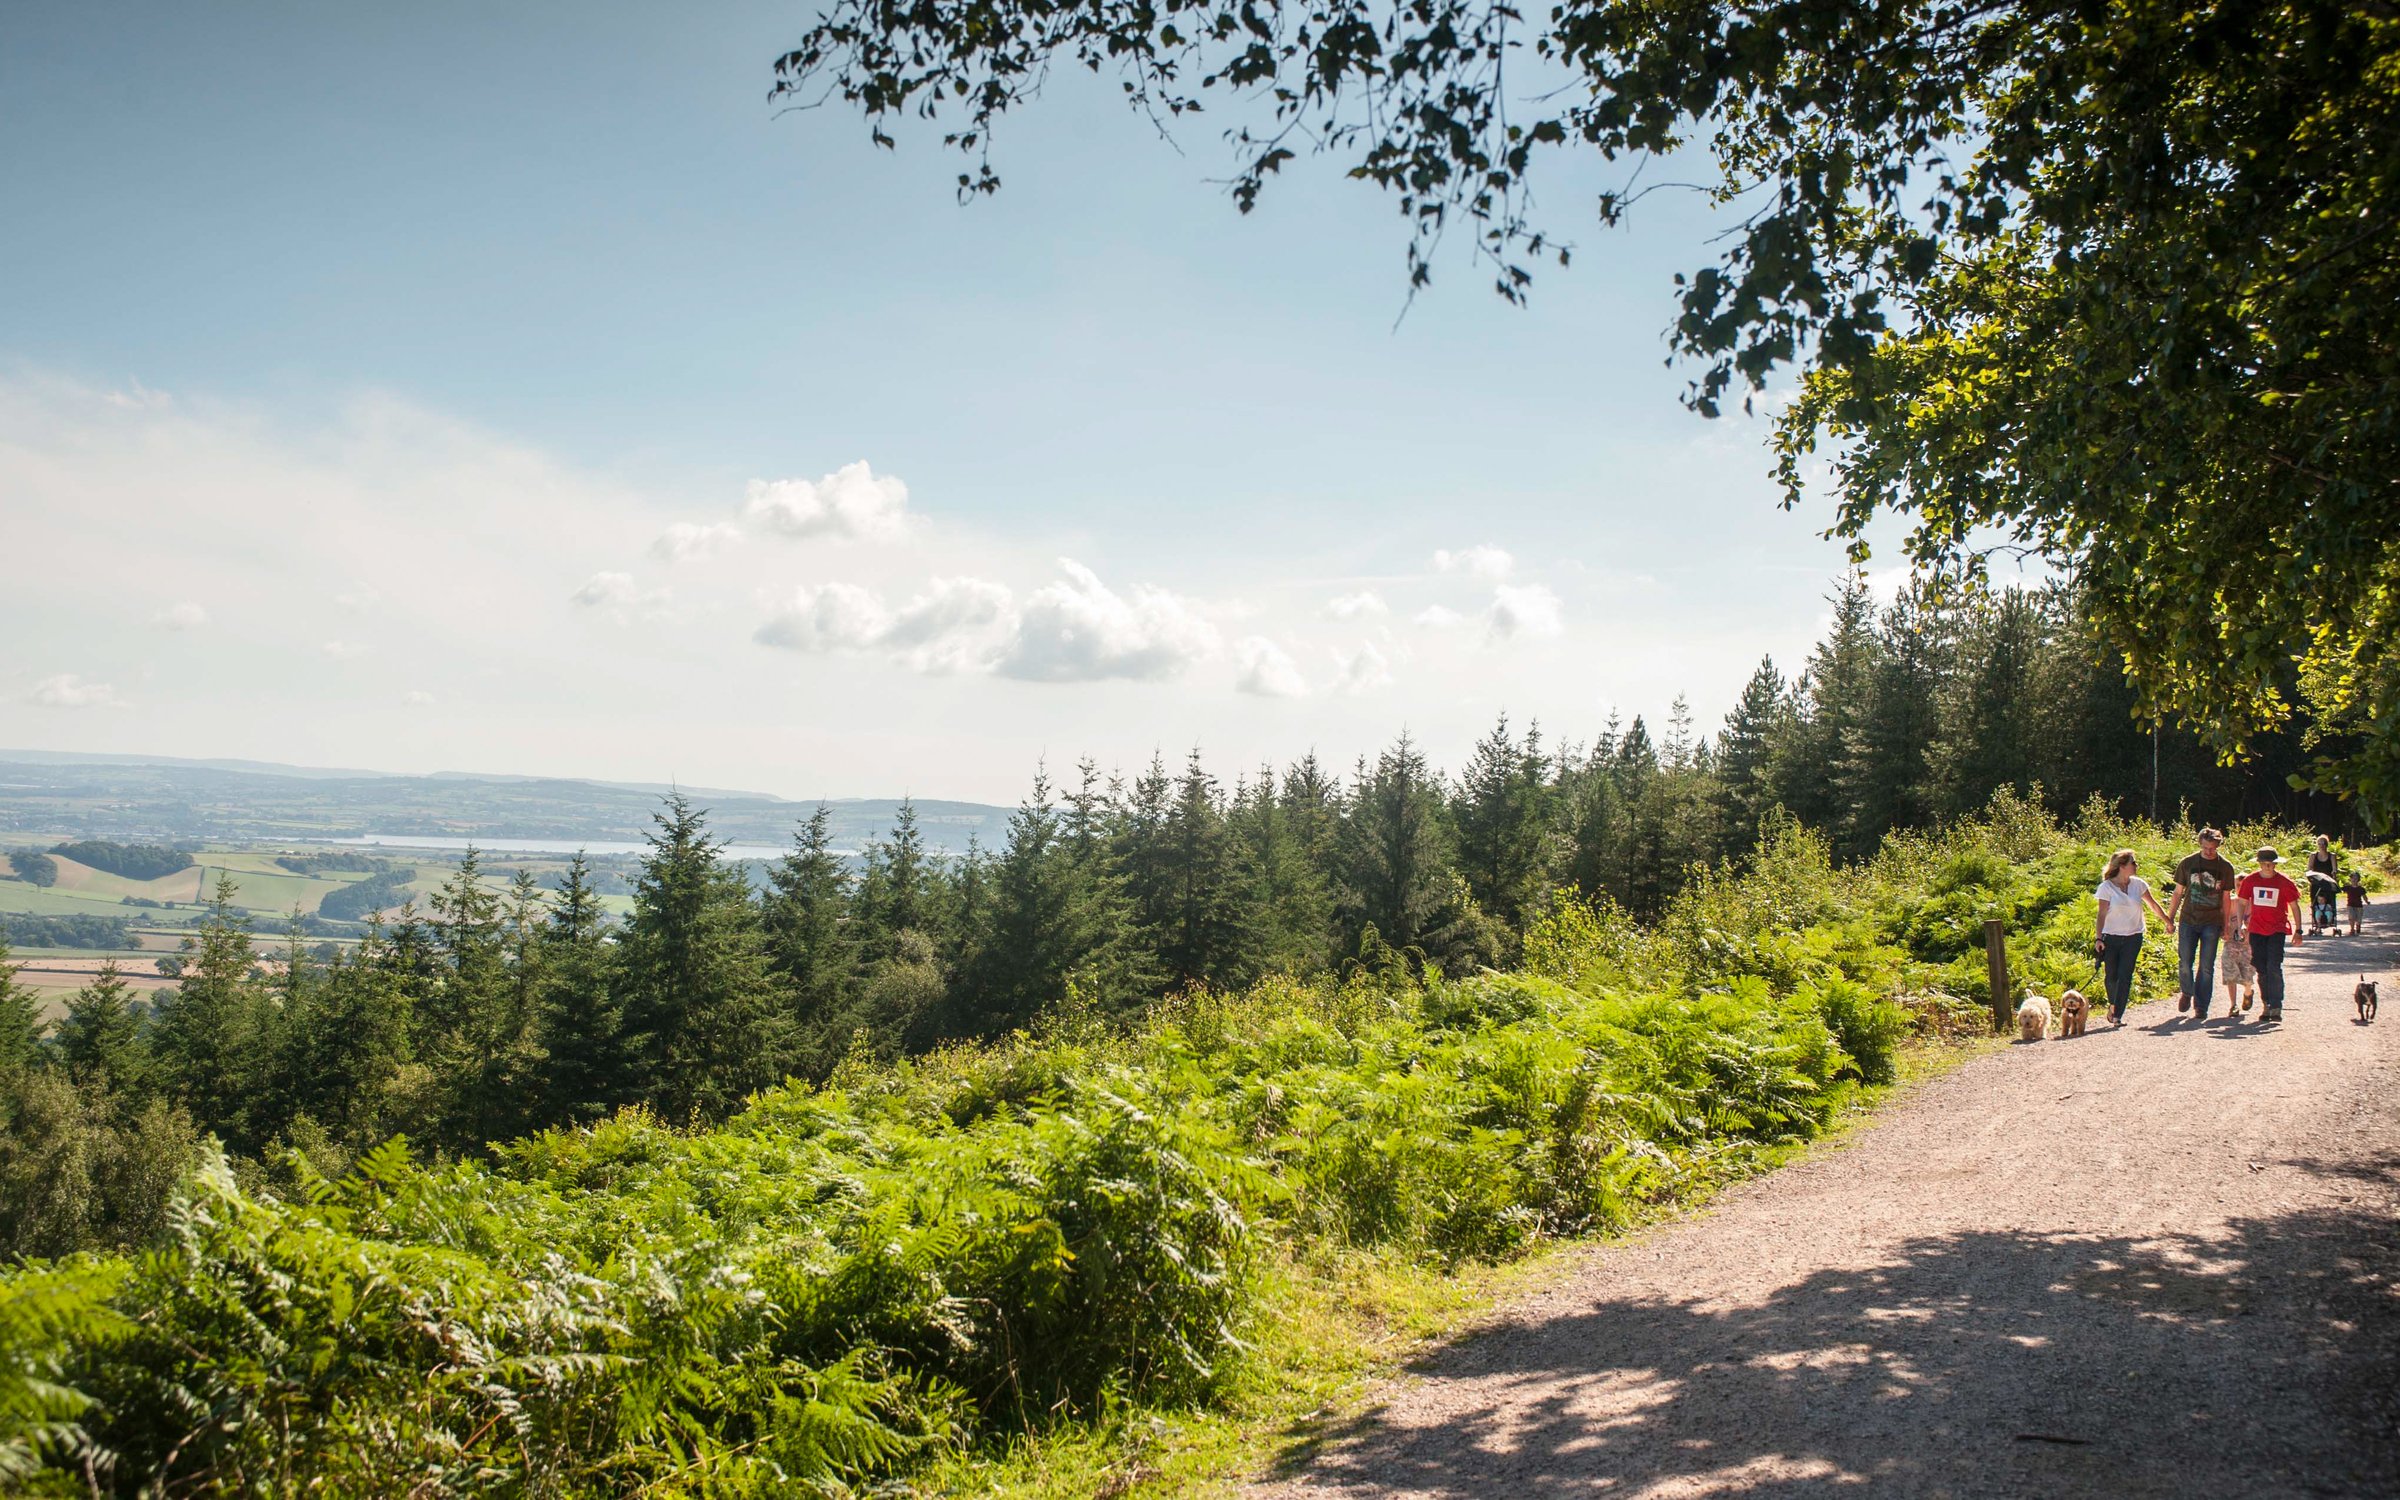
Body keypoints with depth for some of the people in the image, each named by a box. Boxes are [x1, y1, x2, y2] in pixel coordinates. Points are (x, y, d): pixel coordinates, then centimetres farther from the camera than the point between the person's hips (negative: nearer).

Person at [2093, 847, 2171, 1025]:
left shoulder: (2138, 884, 2)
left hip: (2133, 937, 2)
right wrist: (2098, 938, -14)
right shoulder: (2107, 887, -7)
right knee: (2112, 975, 4)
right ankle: (2113, 1005, 31)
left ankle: (2118, 1015, -5)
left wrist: (2168, 921, 19)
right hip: (2111, 936, -2)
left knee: (2125, 975, -8)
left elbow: (2154, 904, 15)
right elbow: (2101, 914, -8)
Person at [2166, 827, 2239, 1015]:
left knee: (2206, 966, -1)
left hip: (2212, 923, -1)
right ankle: (2186, 993, 26)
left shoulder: (2225, 867, 2)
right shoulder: (2188, 863, 2)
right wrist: (2170, 919, 7)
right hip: (2188, 920, 1)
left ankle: (2201, 1007, 7)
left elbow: (2226, 899, 7)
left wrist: (2225, 927, 6)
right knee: (2185, 962, -2)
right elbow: (2178, 893, 9)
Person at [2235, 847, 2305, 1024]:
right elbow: (2242, 903, 10)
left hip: (2277, 930, -3)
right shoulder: (2250, 880, 1)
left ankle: (2276, 1008, -13)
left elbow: (2294, 906, 2)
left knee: (2274, 968, -13)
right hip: (2257, 930, 3)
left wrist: (2298, 931, -1)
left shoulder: (2284, 882, -5)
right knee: (2262, 970, 7)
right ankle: (2266, 1005, 17)